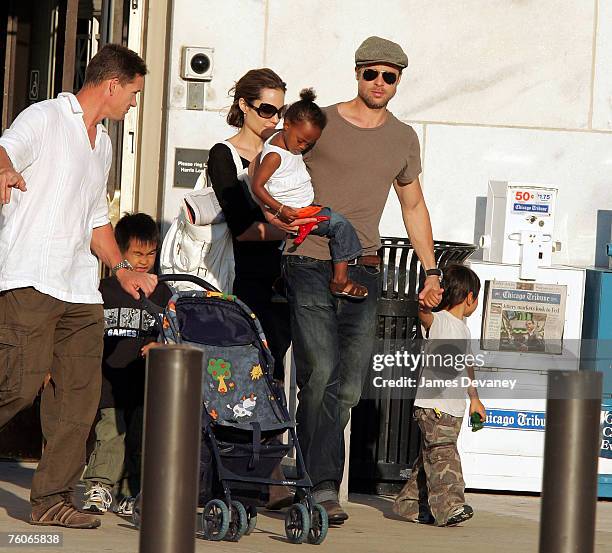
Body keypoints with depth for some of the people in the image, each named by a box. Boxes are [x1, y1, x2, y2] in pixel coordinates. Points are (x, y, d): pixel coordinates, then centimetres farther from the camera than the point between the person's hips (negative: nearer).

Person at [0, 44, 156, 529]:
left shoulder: (102, 143, 25)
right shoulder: (44, 119, -2)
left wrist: (122, 268, 21)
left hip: (81, 289, 8)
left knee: (80, 395, 1)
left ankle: (53, 499, 6)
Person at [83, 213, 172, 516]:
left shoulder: (161, 293, 10)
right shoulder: (104, 290, 6)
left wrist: (157, 346, -9)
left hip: (146, 380, 1)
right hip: (110, 379, -1)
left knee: (140, 439, 2)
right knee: (110, 433, -10)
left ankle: (129, 494, 10)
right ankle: (100, 488, -6)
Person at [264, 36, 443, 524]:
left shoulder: (404, 139, 14)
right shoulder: (319, 123, 1)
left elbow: (413, 206, 26)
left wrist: (431, 270, 21)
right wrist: (271, 211, -15)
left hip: (363, 273, 4)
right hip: (310, 266, -4)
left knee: (347, 388, -2)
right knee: (320, 374, -14)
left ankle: (311, 484, 6)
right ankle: (323, 488, -9)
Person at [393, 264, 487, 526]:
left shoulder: (463, 328, 18)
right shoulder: (437, 321, -9)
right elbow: (423, 314, -32)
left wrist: (474, 398, 34)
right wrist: (423, 304, -55)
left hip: (453, 407, 9)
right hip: (432, 404, -9)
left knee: (430, 458, 12)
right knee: (442, 454, -15)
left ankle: (411, 504, 19)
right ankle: (449, 506, -20)